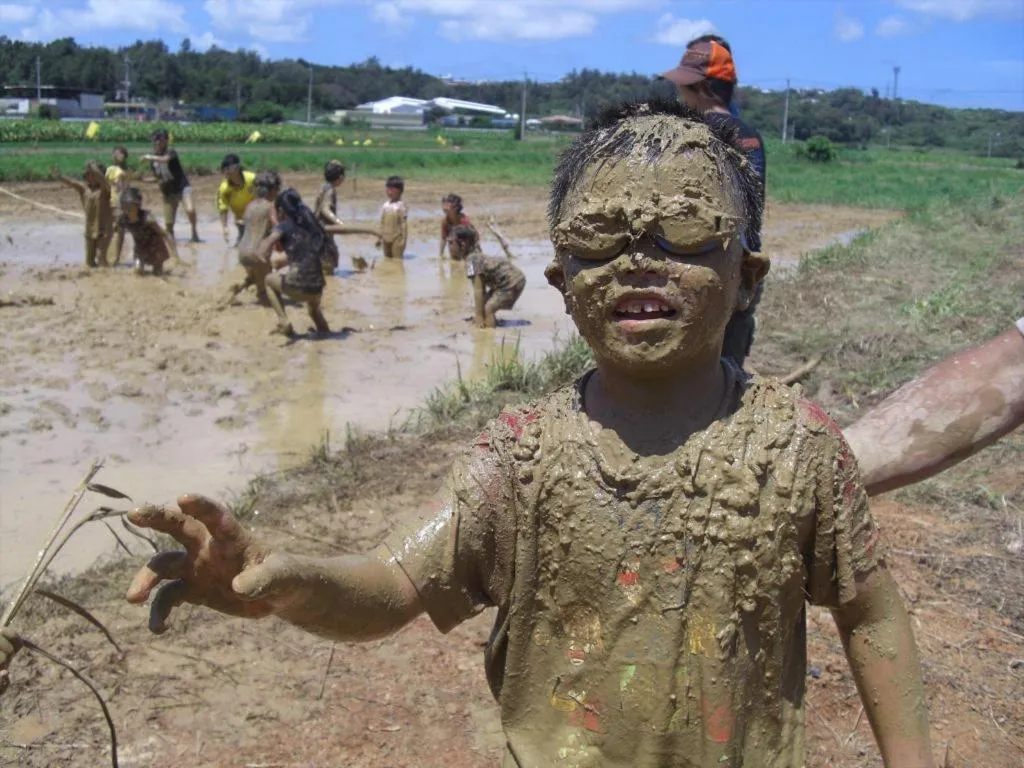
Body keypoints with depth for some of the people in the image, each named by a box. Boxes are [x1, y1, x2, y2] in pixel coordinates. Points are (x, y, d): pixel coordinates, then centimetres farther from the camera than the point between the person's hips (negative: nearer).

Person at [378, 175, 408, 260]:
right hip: (386, 238, 7)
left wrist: (403, 239, -16)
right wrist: (380, 237, 14)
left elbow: (404, 224, -13)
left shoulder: (401, 206, -12)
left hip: (397, 238, -7)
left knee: (397, 260, -6)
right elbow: (382, 223, 14)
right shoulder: (385, 206, 7)